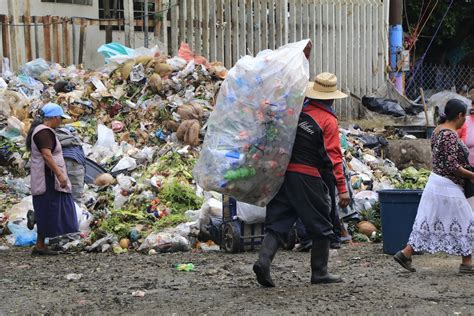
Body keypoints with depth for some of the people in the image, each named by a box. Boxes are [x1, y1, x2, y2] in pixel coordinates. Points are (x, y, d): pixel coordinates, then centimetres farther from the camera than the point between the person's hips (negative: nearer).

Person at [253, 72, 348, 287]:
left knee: (278, 222, 7)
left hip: (283, 173, 5)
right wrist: (342, 187, -11)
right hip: (308, 177, -5)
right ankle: (319, 272, 14)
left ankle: (264, 260, -12)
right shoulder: (328, 120, -7)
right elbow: (333, 156, -12)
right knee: (321, 227, 9)